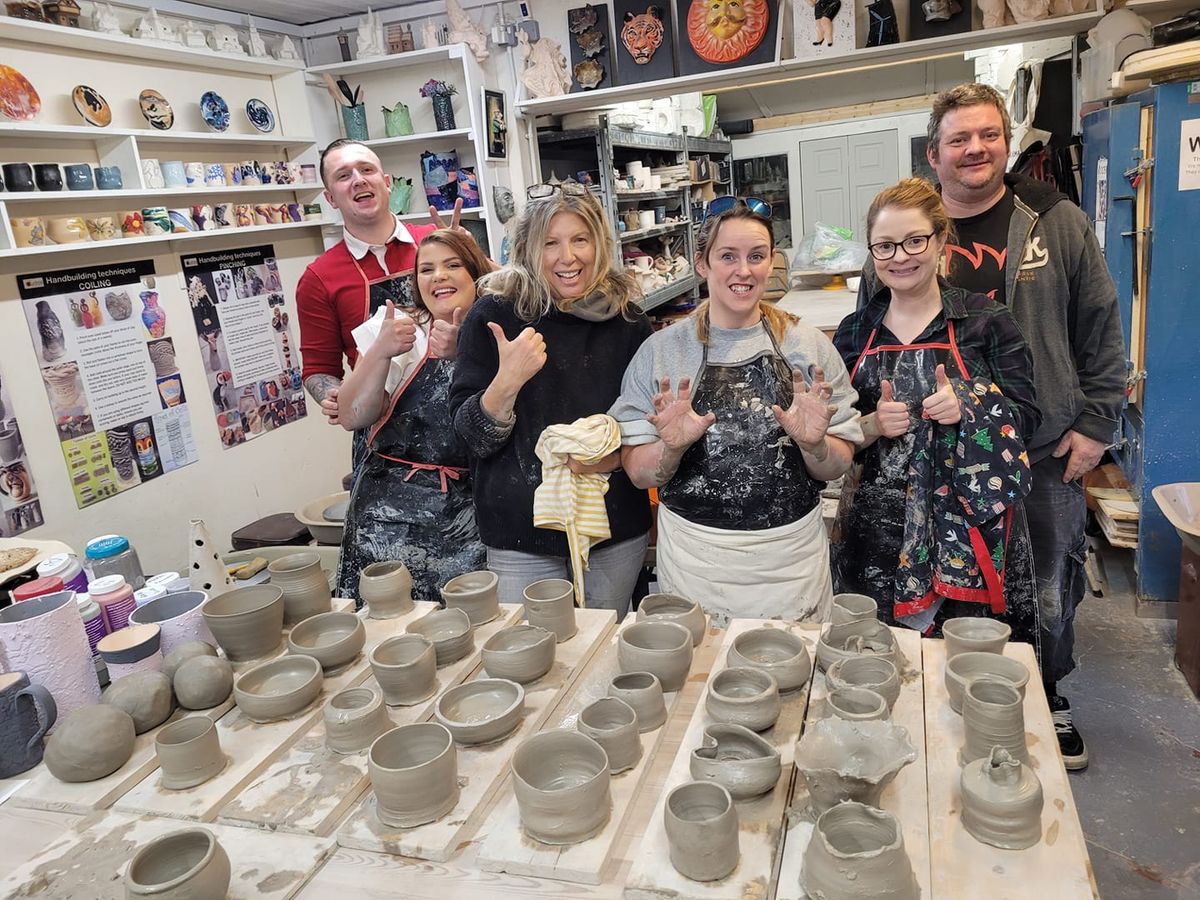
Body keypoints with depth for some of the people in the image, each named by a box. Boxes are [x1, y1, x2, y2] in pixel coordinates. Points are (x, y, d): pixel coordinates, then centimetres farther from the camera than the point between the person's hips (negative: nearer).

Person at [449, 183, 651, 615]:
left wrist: (613, 454, -12)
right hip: (522, 533, -2)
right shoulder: (494, 315, -7)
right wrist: (507, 381, -27)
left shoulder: (627, 321, -1)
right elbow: (474, 440, -9)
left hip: (617, 530, 3)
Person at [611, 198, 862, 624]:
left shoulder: (808, 345, -1)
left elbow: (837, 467, 2)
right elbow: (638, 472, -2)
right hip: (694, 566, -1)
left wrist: (815, 445, -19)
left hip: (791, 561, 1)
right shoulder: (661, 350, -4)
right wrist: (671, 448, -22)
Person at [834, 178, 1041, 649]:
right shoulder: (854, 332, 6)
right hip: (876, 533, 2)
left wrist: (969, 409, -19)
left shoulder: (986, 320, 0)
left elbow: (1027, 419, -1)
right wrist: (872, 426, -12)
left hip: (968, 528, -2)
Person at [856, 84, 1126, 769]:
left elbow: (1102, 328, 3)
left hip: (1049, 454, 1)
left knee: (1051, 596, 14)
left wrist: (1096, 424, -1)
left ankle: (1049, 700, 40)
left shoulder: (1059, 224, 0)